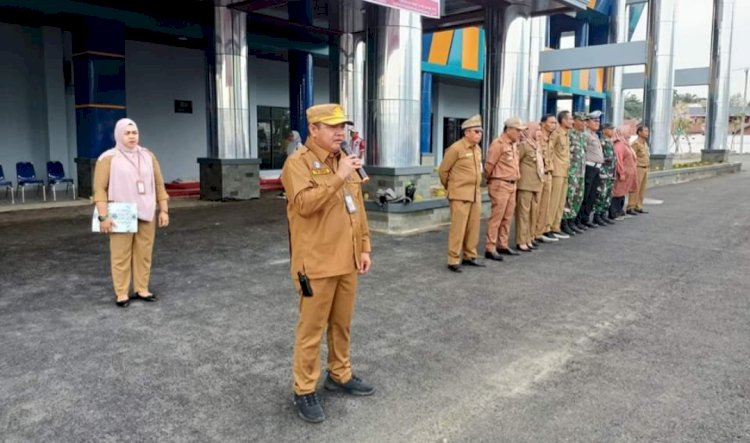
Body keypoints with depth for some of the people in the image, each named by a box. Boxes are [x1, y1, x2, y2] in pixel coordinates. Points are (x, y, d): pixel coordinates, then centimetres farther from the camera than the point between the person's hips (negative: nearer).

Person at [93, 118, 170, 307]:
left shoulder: (147, 155, 11)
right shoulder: (108, 158, -3)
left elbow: (159, 184, 12)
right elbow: (100, 188, -7)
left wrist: (164, 210, 6)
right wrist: (103, 216, -14)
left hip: (146, 214, 4)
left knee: (144, 253, 5)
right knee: (121, 255, -2)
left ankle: (142, 290, 15)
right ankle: (121, 293, 6)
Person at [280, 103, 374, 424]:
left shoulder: (344, 161, 13)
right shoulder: (298, 162, -11)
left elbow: (358, 208, 16)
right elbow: (304, 204, -26)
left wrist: (364, 247, 13)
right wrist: (338, 178, -25)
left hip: (346, 260, 7)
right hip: (316, 263, -7)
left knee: (342, 323, 18)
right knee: (311, 328, 2)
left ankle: (340, 375, 35)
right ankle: (304, 390, 16)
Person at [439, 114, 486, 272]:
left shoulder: (478, 149, 11)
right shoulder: (456, 148, -11)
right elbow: (443, 171, -4)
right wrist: (450, 187, 8)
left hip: (476, 194, 7)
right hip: (460, 195, -7)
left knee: (473, 227, 11)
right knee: (458, 228, -5)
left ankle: (469, 256, 23)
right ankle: (453, 260, 2)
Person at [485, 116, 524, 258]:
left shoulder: (514, 144, 13)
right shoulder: (498, 144, -13)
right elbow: (489, 165, -10)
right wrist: (490, 179, 3)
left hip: (512, 185, 8)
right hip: (500, 185, -8)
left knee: (507, 217, 12)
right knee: (496, 217, -6)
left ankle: (502, 245, 22)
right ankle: (490, 248, -1)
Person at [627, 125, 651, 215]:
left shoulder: (645, 143, 17)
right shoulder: (636, 143, -11)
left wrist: (646, 168, 17)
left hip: (645, 168, 9)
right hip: (638, 168, -9)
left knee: (642, 189, 10)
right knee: (635, 189, -8)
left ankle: (638, 207, 16)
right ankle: (630, 208, -5)